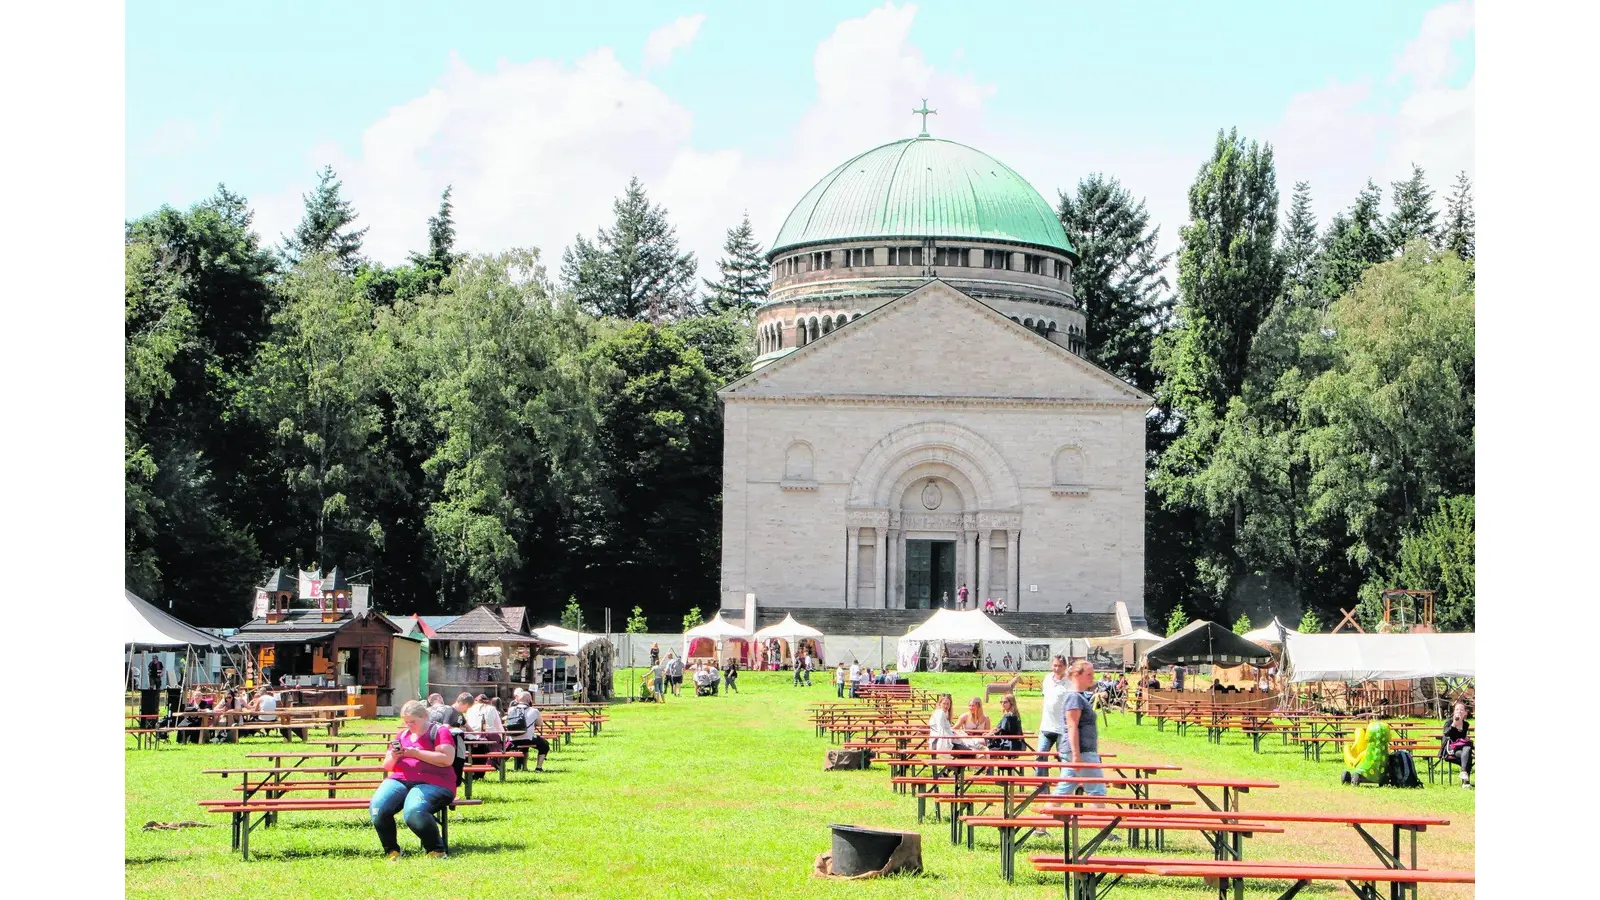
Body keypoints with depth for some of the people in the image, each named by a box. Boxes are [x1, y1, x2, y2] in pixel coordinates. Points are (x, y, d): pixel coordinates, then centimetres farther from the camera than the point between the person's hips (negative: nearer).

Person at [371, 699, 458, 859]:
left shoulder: (439, 731, 7)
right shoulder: (402, 735, 26)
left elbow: (447, 759, -10)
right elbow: (387, 766, 25)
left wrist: (416, 753, -12)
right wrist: (394, 756, 1)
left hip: (432, 783, -6)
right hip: (400, 780, 6)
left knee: (413, 812, -37)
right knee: (377, 808, -26)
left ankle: (436, 851, -16)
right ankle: (391, 851, -11)